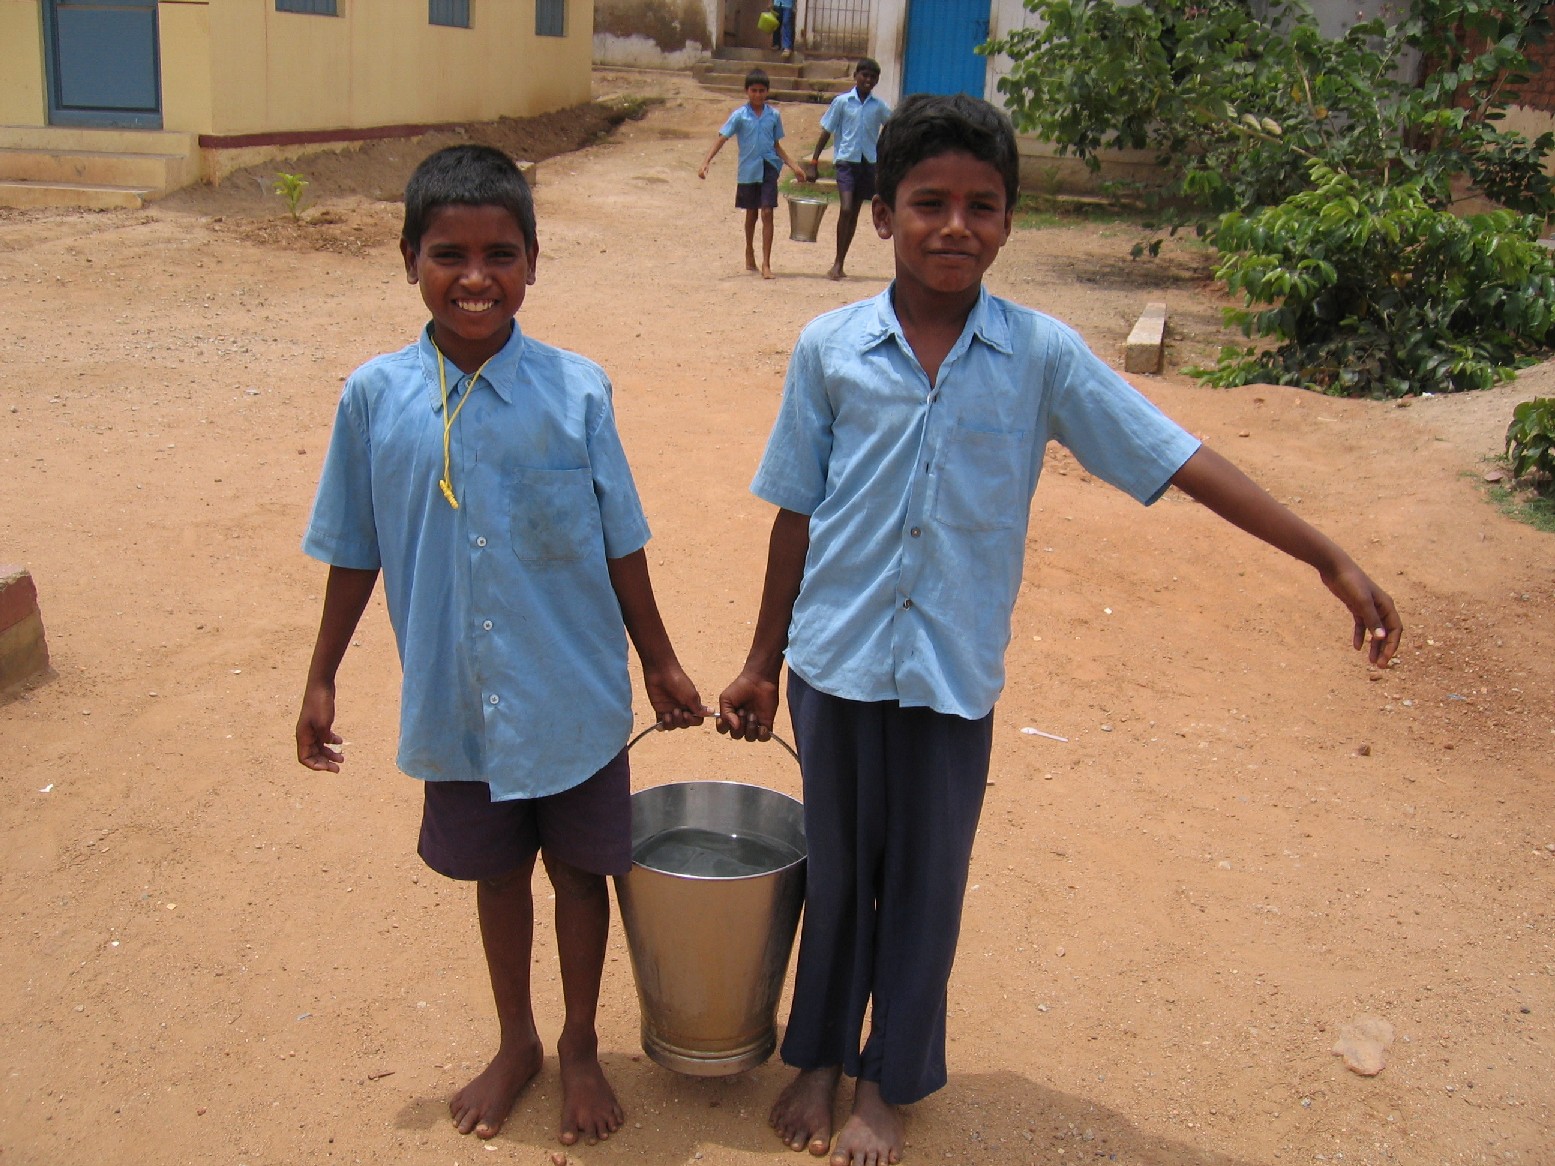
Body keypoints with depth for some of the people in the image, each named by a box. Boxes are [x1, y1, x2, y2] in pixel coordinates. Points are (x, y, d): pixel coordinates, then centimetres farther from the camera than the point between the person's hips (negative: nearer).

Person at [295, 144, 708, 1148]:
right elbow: (355, 552, 2)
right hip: (455, 705, 2)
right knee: (497, 874, 20)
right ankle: (515, 1043, 44)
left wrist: (660, 662, 3)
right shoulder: (376, 396, -9)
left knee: (580, 870, 15)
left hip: (574, 700, -1)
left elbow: (620, 545, -4)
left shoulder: (577, 390, -13)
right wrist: (321, 679, 6)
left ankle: (581, 1047, 39)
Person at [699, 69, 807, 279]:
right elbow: (722, 139, -8)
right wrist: (706, 162, -19)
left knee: (767, 213, -10)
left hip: (769, 169, 0)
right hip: (748, 170, 0)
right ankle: (749, 251, 39)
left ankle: (766, 263, -10)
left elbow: (777, 145, 13)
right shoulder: (740, 115, -4)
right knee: (751, 214, 14)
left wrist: (794, 167, 8)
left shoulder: (773, 115, 3)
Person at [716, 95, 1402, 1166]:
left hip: (954, 674, 0)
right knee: (836, 872, 16)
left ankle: (892, 1079, 37)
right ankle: (820, 1055, 41)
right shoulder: (829, 349, -6)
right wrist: (762, 663, 7)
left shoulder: (1043, 355, -8)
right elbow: (797, 514, 1)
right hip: (836, 663, 1)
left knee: (925, 885, 13)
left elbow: (1182, 462, -7)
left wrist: (1332, 562, -10)